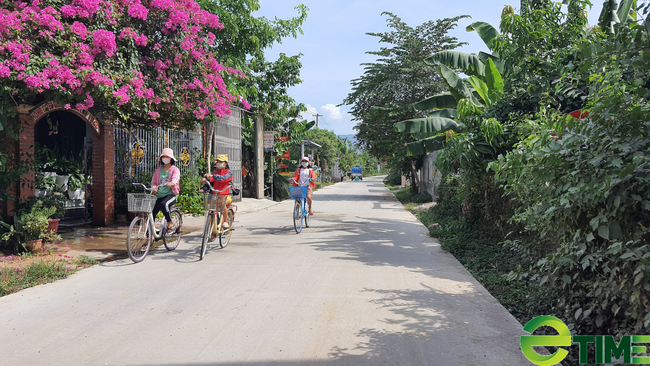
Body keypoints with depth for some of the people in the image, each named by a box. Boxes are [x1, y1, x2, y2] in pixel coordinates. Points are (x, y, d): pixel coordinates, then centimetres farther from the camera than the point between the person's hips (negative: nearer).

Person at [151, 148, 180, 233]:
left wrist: (171, 183, -41)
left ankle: (170, 223, -17)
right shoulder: (159, 170, 17)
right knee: (151, 213, -10)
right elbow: (153, 182, 17)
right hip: (159, 195, 5)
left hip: (171, 195, -4)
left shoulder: (175, 169, 3)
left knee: (163, 204, -37)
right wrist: (154, 188, -6)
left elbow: (175, 179, -17)